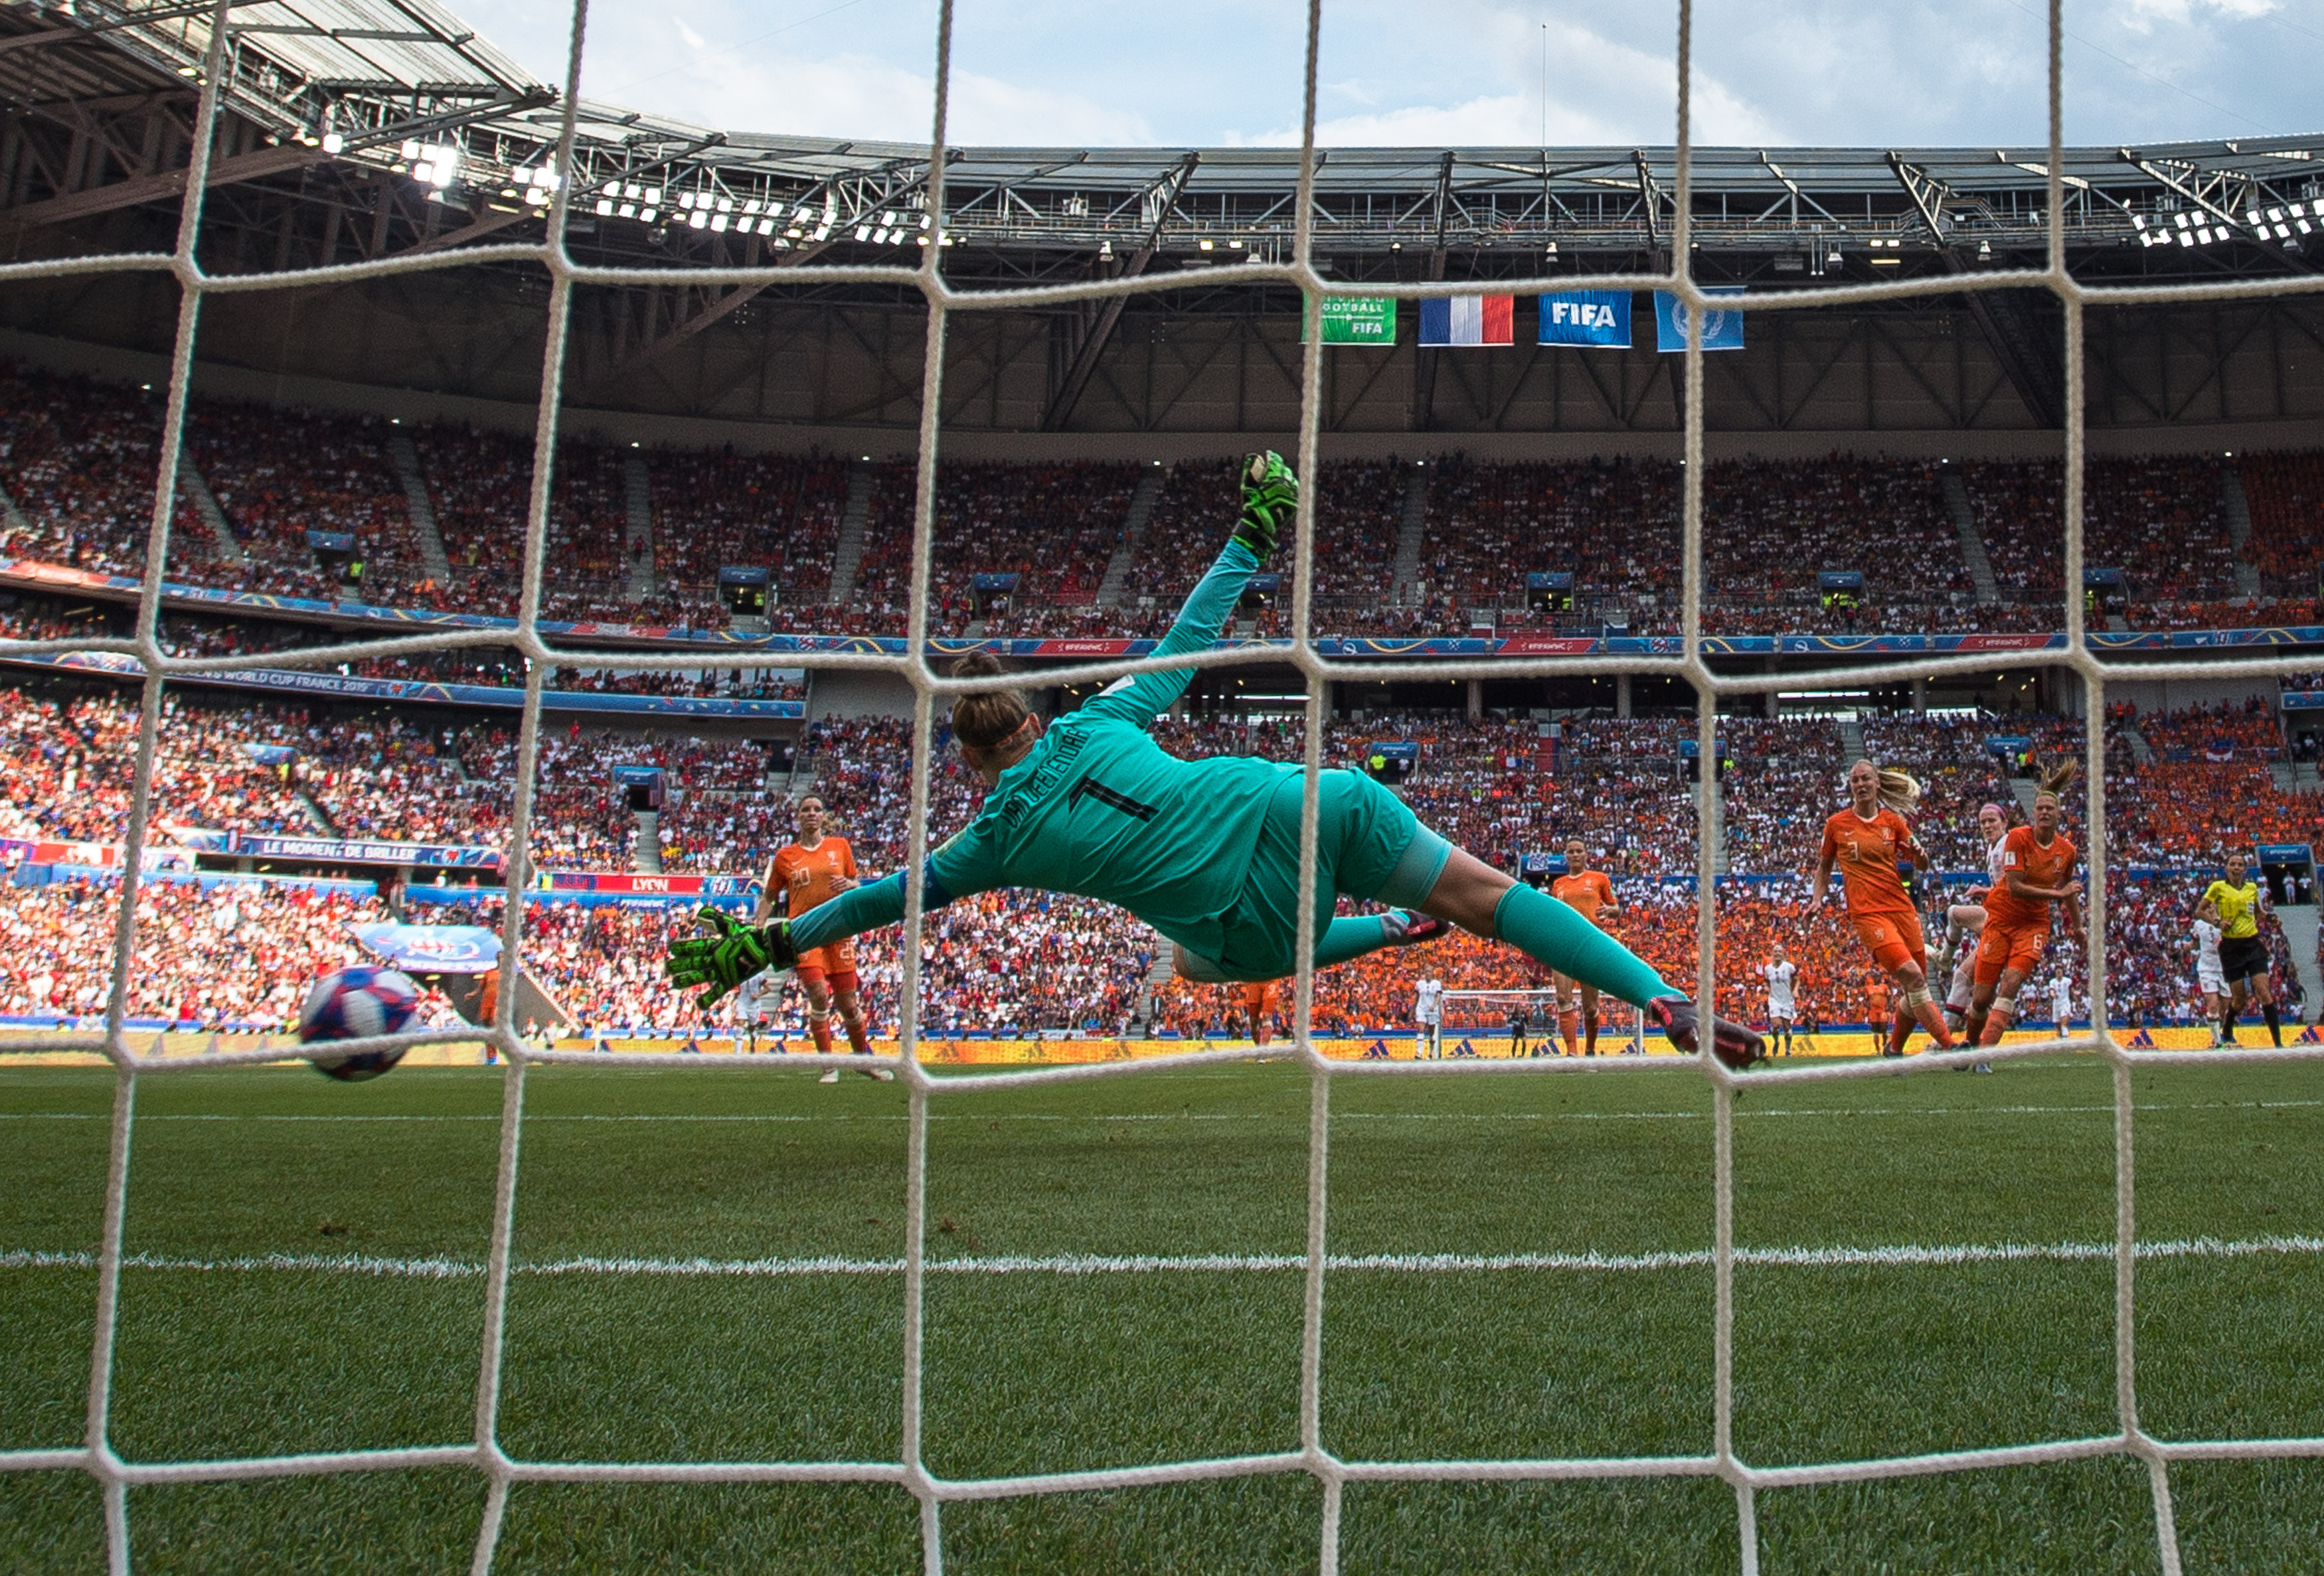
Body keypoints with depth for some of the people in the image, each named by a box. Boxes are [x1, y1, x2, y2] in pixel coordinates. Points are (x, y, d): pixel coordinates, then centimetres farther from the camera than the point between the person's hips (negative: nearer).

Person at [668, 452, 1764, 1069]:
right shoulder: (1098, 722, 10)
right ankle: (1666, 1002, -11)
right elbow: (1189, 636, 17)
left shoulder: (1002, 838, 6)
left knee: (1206, 957, 36)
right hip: (1307, 803, 1)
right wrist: (1251, 536, 30)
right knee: (1489, 897, 1)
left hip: (1256, 922, -1)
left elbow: (888, 897, 16)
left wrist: (772, 943, 28)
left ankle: (1385, 930, 35)